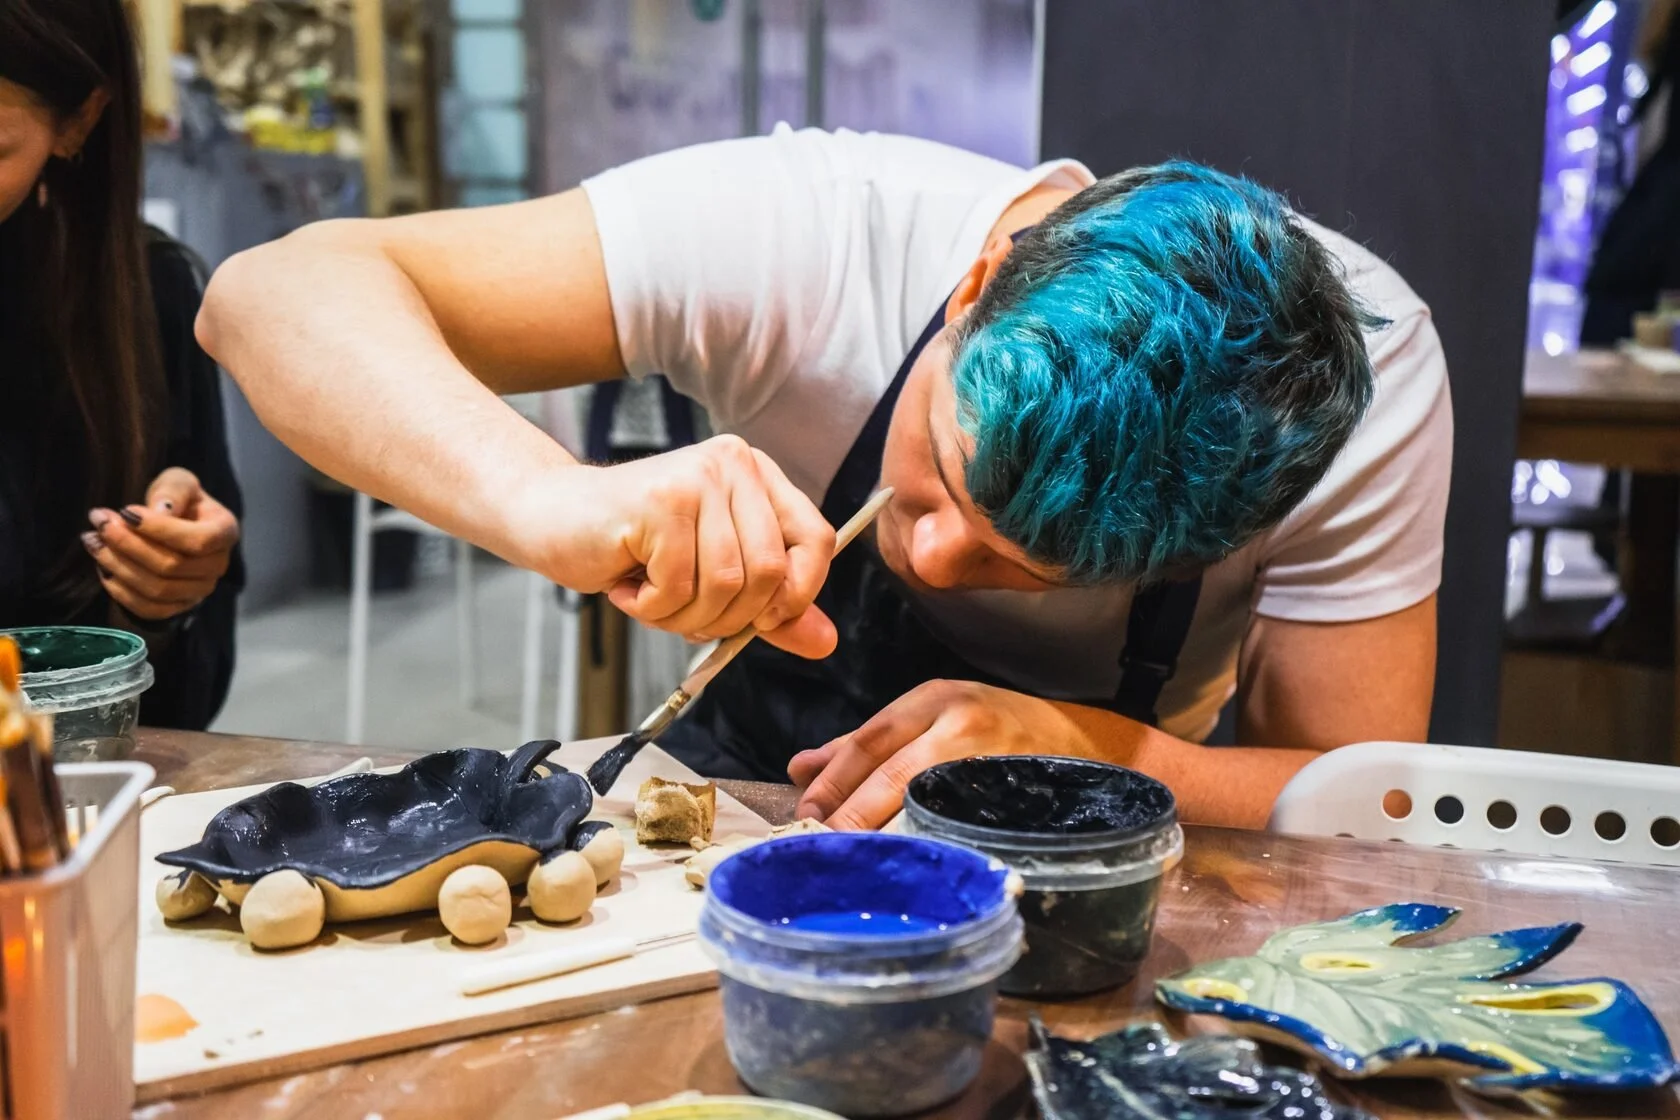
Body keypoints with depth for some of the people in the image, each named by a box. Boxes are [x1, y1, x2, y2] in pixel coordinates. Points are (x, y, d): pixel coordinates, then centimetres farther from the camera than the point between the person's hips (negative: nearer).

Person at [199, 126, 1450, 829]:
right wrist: (553, 502, -46)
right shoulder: (805, 228, -27)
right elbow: (279, 293, -28)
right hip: (739, 800, 0)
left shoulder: (1367, 386, -24)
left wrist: (1081, 747, -34)